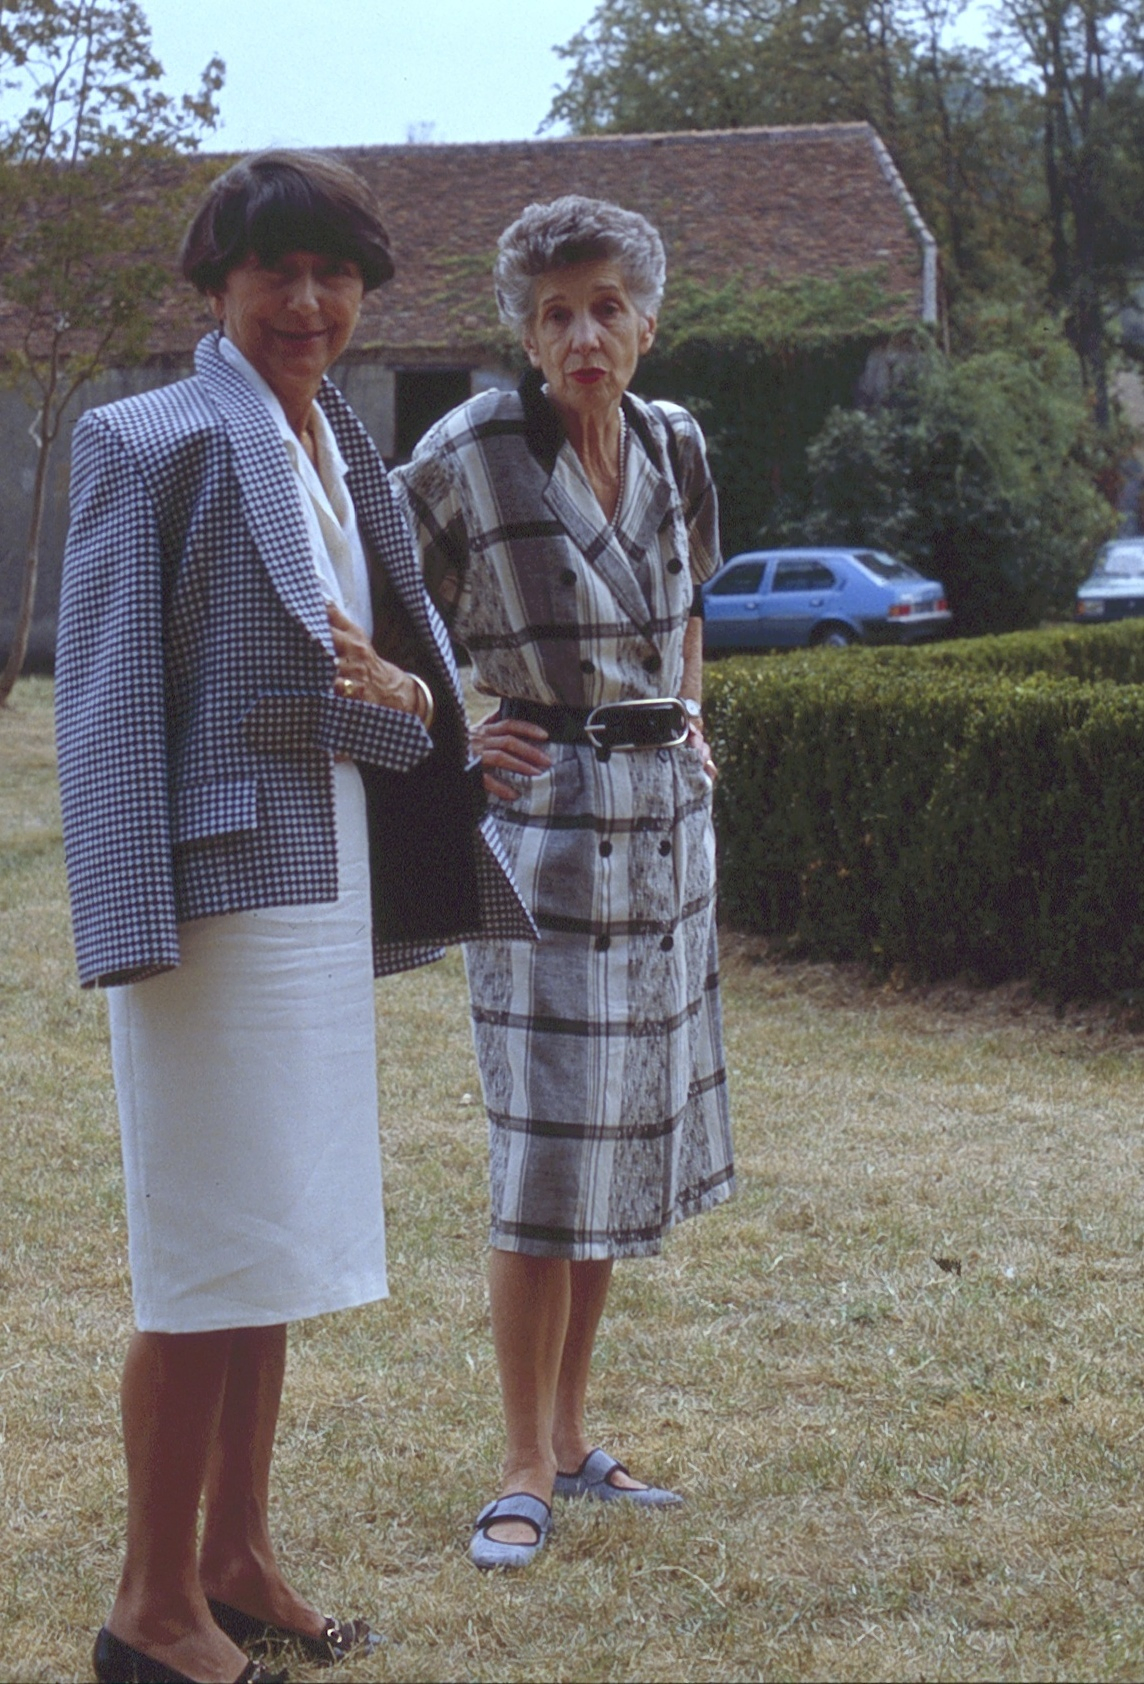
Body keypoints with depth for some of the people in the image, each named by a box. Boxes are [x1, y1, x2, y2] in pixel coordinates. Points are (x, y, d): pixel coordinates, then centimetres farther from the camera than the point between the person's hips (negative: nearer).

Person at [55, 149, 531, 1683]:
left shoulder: (346, 454, 16)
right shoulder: (149, 444, -7)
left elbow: (423, 669, 17)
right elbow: (106, 693, -12)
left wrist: (397, 689, -7)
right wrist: (136, 925, -18)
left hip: (326, 885, 8)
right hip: (218, 882, -8)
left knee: (278, 1240, 14)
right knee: (209, 1255, -4)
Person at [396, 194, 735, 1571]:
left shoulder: (674, 444, 6)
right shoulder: (469, 453, -11)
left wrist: (691, 725, 14)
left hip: (665, 817, 6)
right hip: (547, 820, -6)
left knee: (625, 1134, 10)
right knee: (547, 1150, -6)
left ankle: (572, 1435, 22)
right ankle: (526, 1468, 5)